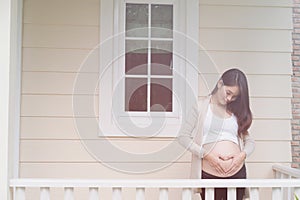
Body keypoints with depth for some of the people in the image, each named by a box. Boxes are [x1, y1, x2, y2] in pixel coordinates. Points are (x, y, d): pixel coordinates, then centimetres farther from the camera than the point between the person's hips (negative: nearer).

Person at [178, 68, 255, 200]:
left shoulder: (237, 112, 14)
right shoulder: (201, 107, 3)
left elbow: (250, 141, 16)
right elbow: (183, 136, -1)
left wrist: (243, 154, -7)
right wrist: (206, 155, -13)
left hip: (237, 172, 4)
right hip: (209, 174, -3)